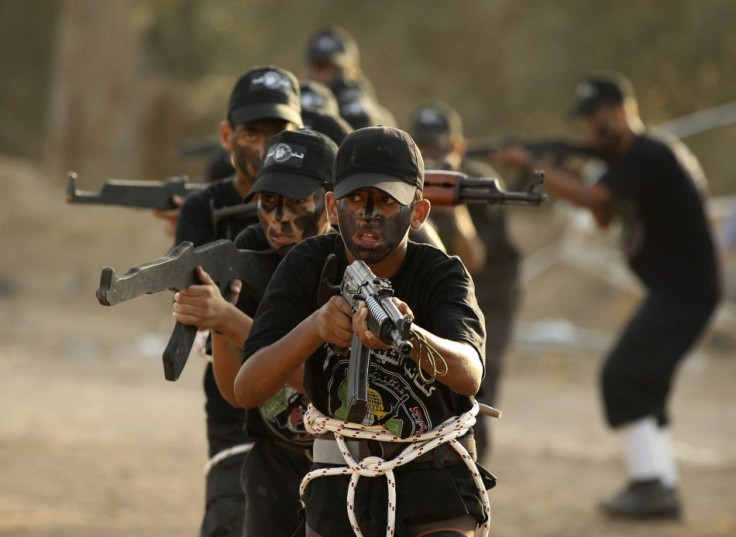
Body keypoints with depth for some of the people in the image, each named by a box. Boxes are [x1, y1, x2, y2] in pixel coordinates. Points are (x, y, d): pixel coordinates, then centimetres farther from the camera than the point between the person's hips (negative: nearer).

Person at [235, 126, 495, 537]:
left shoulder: (441, 275, -14)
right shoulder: (309, 266, -7)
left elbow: (469, 374, -34)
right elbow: (247, 389, -17)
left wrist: (408, 334, -55)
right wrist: (314, 327, -35)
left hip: (434, 490, -3)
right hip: (339, 494, 3)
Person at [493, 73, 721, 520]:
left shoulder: (648, 156, -17)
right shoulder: (626, 159, 14)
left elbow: (593, 199, -28)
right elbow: (604, 217, 17)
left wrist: (531, 166, -24)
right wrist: (574, 176, 1)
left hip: (686, 293, -11)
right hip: (669, 293, 11)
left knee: (624, 377, -13)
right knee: (643, 383, 13)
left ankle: (649, 485, -14)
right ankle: (664, 492, 14)